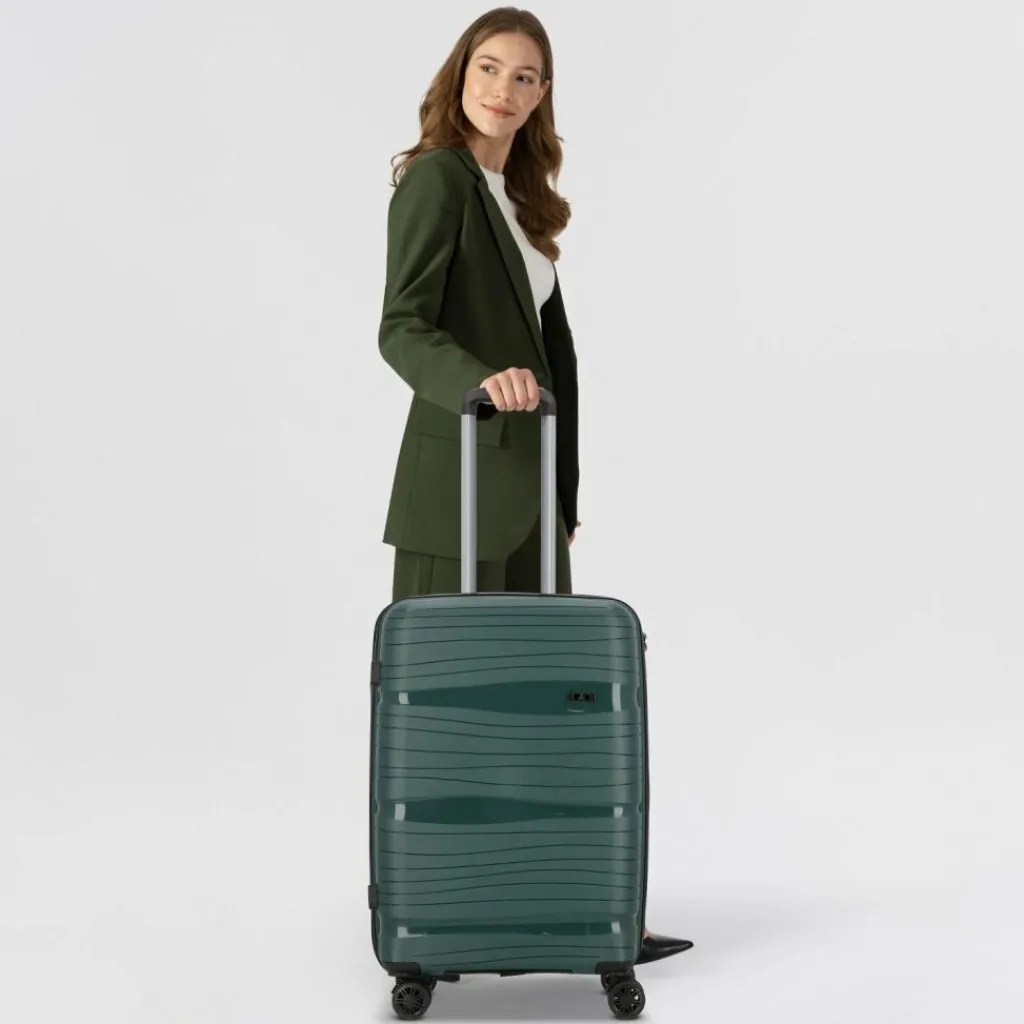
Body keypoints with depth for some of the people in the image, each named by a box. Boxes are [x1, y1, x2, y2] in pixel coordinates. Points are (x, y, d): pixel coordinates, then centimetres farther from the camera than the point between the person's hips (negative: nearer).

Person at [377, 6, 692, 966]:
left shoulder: (520, 196, 16)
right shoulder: (436, 177, -8)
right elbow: (403, 330, -18)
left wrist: (565, 493, 15)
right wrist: (481, 378, -38)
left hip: (528, 484, 8)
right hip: (459, 481, -8)